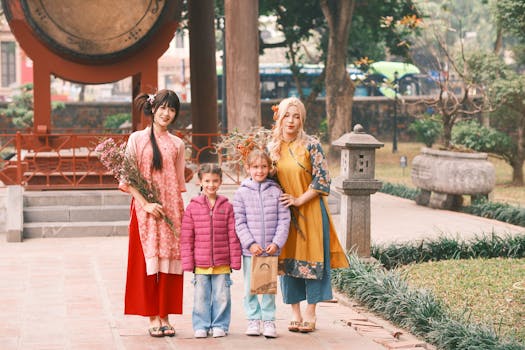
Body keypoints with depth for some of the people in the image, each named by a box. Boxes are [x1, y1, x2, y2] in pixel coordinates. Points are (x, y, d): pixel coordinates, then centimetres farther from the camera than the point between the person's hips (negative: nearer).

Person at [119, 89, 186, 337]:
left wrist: (180, 210, 4)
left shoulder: (177, 145, 12)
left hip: (171, 210, 2)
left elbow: (179, 182, 13)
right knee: (148, 261, -3)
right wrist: (145, 203, -12)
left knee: (169, 261, 1)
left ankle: (165, 317, 7)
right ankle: (153, 318, 2)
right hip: (144, 208, -2)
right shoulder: (137, 139, 3)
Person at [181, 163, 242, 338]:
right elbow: (186, 238, 2)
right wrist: (188, 262, -1)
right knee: (201, 297, 7)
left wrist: (235, 261, 1)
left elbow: (233, 236, 3)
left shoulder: (226, 206, 2)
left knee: (221, 296, 5)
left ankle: (220, 325, 18)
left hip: (222, 264, 0)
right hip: (201, 263, 0)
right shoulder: (192, 207, 1)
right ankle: (201, 326, 19)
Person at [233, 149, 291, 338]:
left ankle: (269, 321, 12)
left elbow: (284, 219, 1)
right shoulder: (241, 193, 1)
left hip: (271, 249, 0)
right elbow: (239, 222, -2)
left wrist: (277, 243, -9)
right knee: (250, 287, 5)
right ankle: (253, 319, 16)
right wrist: (251, 243, -12)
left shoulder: (276, 191, 3)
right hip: (250, 250, 0)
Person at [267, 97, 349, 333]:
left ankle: (310, 314, 6)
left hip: (310, 211, -4)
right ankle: (295, 313, 13)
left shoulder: (311, 145, -7)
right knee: (287, 259, 5)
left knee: (311, 259, -2)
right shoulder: (272, 148, 6)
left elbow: (322, 180, -10)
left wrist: (298, 200, -14)